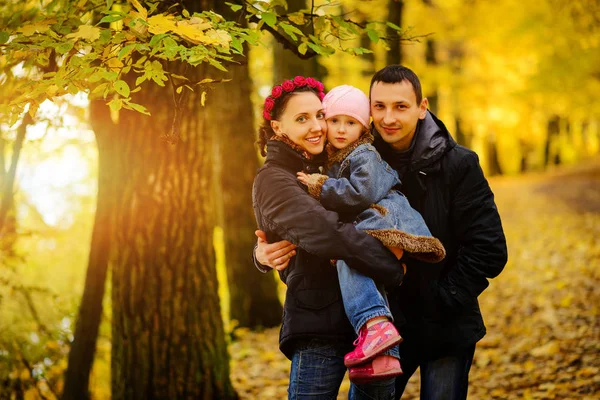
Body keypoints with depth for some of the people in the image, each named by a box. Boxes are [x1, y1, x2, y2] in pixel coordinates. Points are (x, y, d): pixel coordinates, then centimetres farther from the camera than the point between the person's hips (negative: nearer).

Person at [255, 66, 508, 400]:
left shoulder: (458, 165, -11)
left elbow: (489, 251, -13)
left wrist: (441, 301, -16)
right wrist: (266, 250, -16)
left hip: (445, 331, -3)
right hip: (383, 326, 3)